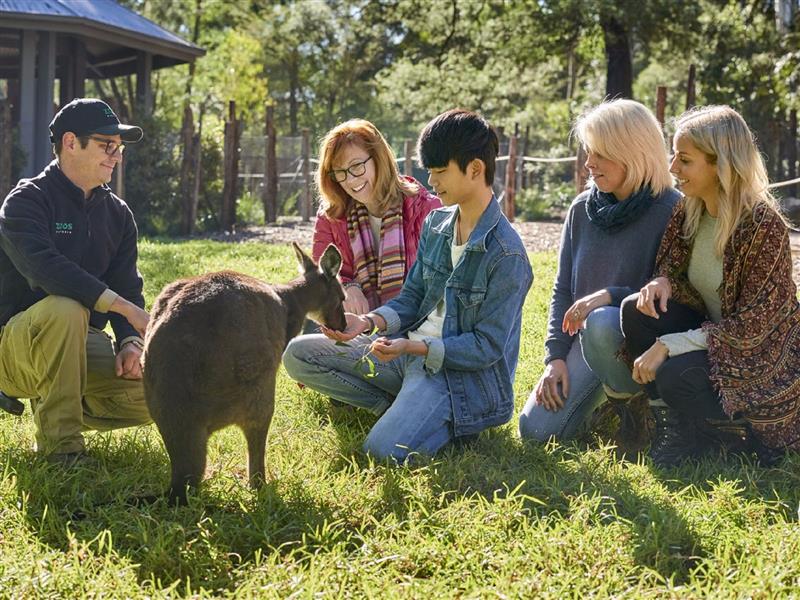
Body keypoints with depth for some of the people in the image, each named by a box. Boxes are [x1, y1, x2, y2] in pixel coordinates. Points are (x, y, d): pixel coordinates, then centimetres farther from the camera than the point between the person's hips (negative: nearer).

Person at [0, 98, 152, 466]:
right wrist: (126, 308, -37)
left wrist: (131, 340, -17)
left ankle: (61, 404, 10)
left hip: (80, 342, 6)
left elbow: (127, 286, 5)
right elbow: (44, 268, -30)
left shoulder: (117, 214, 9)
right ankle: (58, 442, -25)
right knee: (65, 309, -39)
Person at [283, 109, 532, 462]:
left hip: (461, 369, -8)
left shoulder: (506, 254, -18)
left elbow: (487, 347, -18)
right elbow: (412, 298, 11)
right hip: (411, 350, 8)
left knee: (385, 451, -31)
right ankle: (405, 408, -2)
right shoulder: (436, 224, 7)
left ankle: (456, 421, -1)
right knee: (298, 354, 0)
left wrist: (413, 347, -28)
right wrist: (369, 322, -10)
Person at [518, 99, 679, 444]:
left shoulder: (671, 211, -12)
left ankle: (632, 399, -10)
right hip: (586, 338, 5)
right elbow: (562, 289, 9)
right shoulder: (583, 209, 5)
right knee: (536, 429, -11)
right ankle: (604, 392, 17)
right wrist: (555, 357, -1)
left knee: (602, 323, -40)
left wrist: (610, 296, -25)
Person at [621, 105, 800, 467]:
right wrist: (662, 282, -16)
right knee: (637, 311, -17)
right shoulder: (689, 212, -4)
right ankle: (668, 421, -3)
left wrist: (668, 346, -27)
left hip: (759, 356, -7)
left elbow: (751, 326, -25)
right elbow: (673, 269, 11)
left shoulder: (764, 227, -25)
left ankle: (689, 437, 3)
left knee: (676, 375, -31)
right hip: (709, 330, 7)